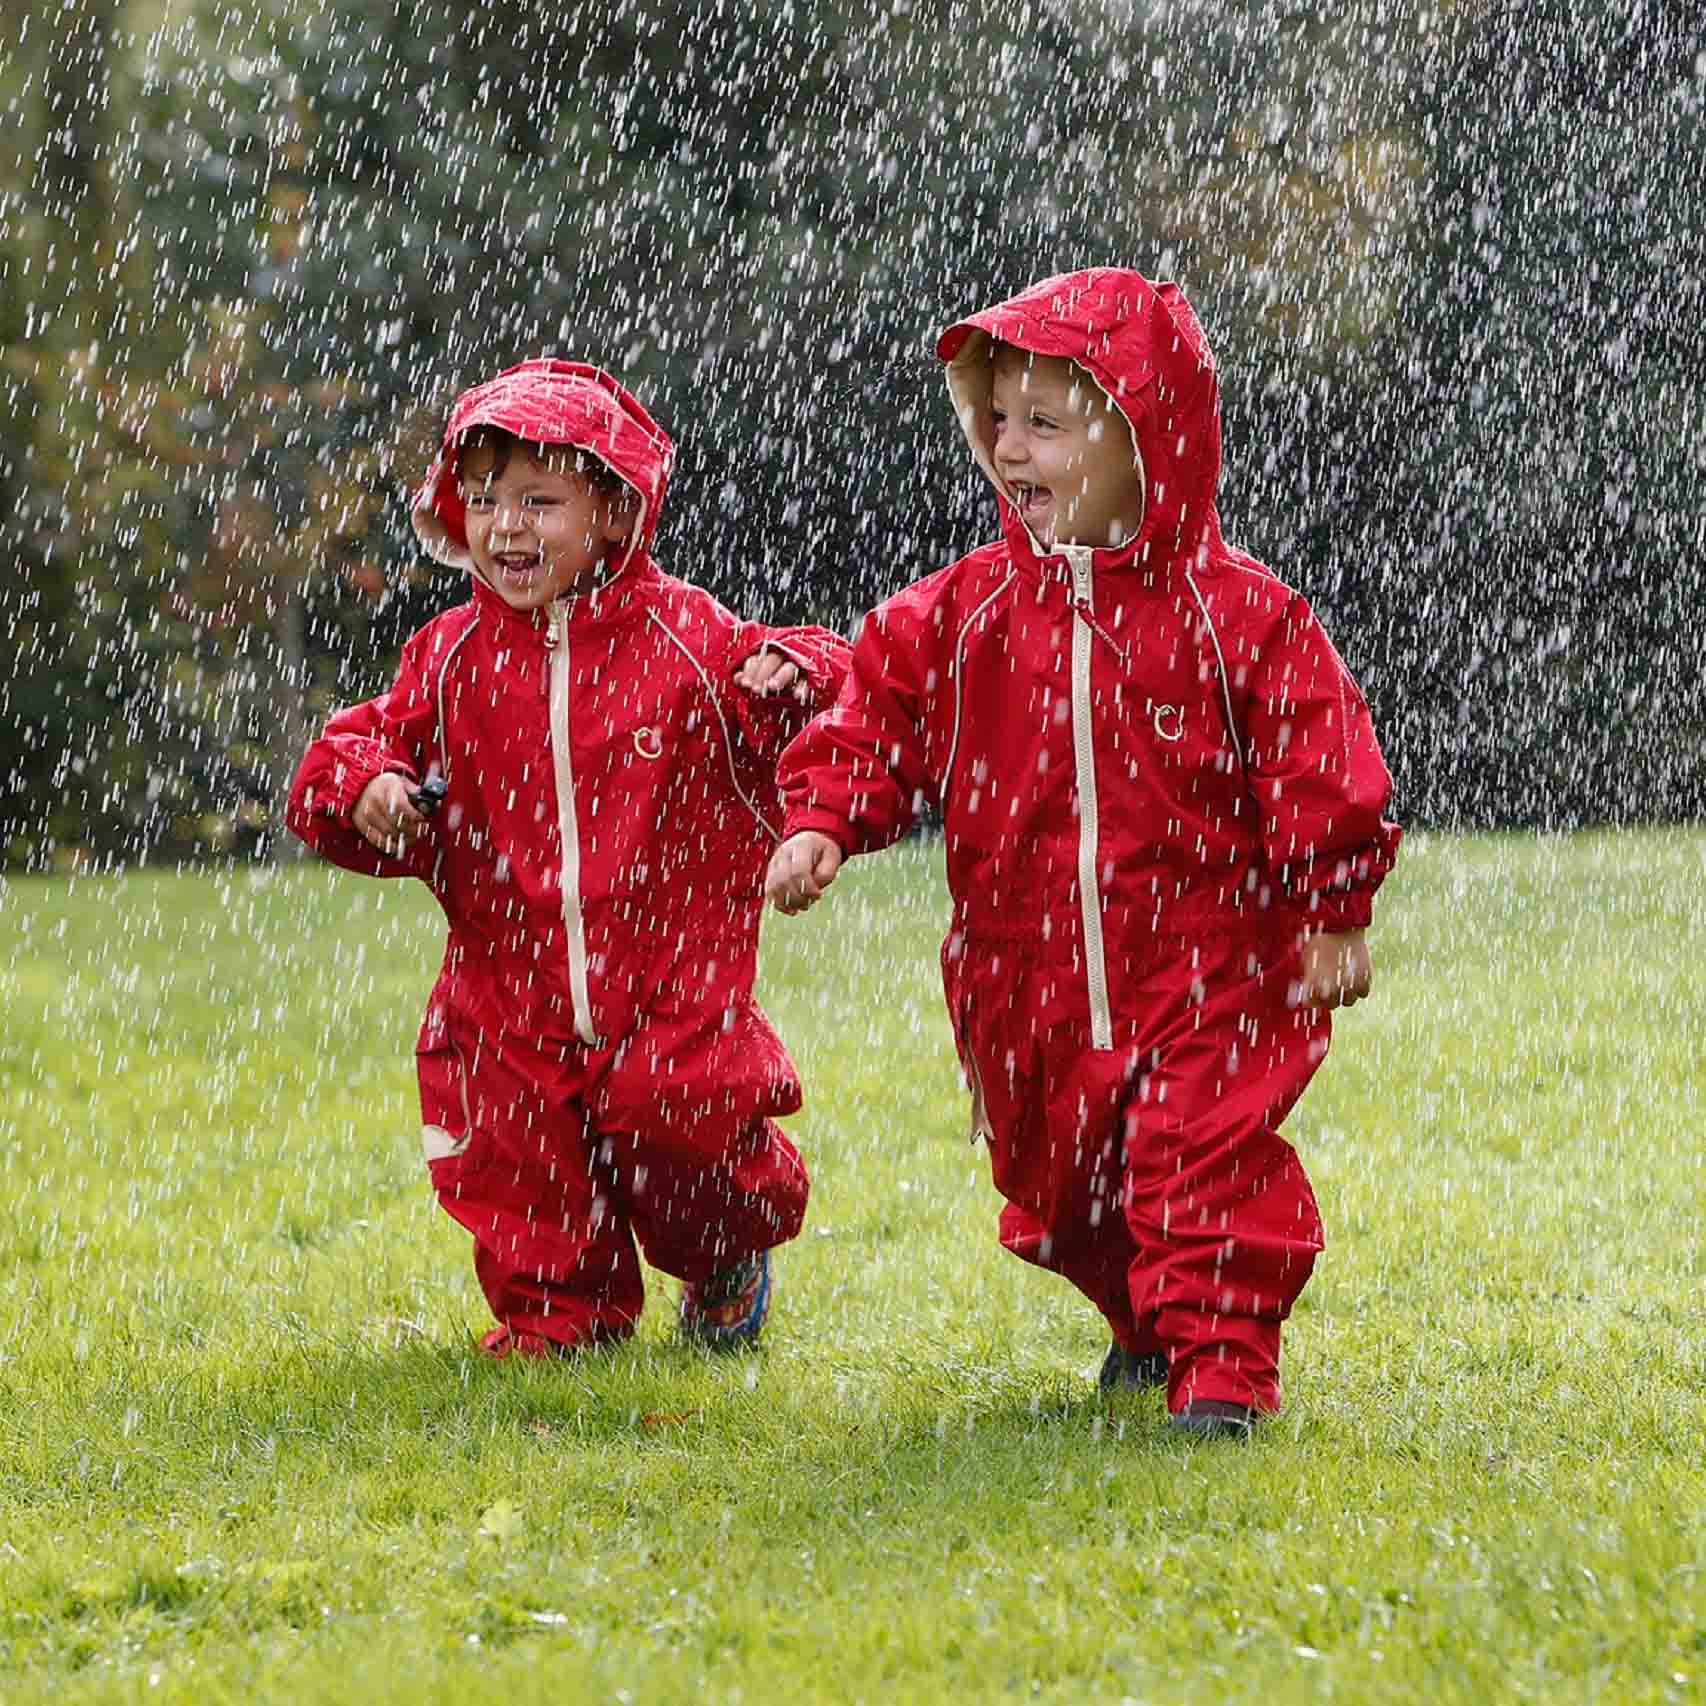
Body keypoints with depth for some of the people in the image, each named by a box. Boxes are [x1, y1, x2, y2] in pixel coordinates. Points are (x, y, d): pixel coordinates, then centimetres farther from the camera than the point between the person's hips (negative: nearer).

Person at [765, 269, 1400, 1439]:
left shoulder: (1240, 616, -9)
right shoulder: (961, 616, 1)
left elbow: (1321, 772, -6)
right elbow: (878, 722, 4)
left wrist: (1334, 915, -8)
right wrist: (822, 824, -12)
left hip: (1210, 970, -4)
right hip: (1032, 980, 4)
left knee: (1209, 1163, -13)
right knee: (1057, 1176, 16)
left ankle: (1223, 1361, -3)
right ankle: (1143, 1323, 40)